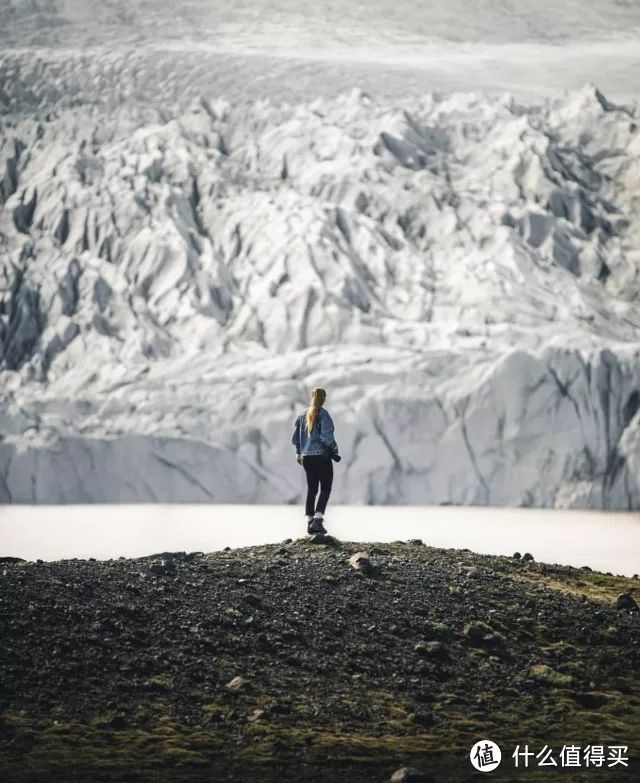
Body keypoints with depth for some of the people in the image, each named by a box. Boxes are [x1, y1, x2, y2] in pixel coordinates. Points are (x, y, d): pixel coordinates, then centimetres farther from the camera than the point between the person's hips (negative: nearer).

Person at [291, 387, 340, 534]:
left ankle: (310, 522, 11)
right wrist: (334, 448, -3)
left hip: (307, 457, 6)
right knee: (325, 489, 0)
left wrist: (299, 452, 23)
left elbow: (295, 438, 10)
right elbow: (327, 436, -19)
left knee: (311, 489, 13)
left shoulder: (303, 415, 7)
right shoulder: (323, 414, -11)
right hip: (322, 456, -6)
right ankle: (318, 519, -13)